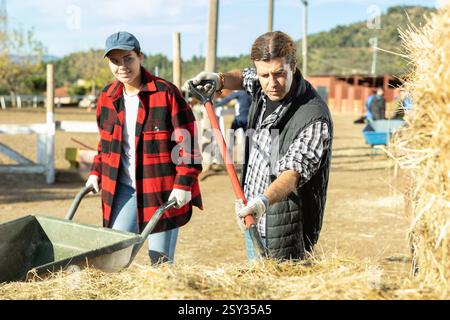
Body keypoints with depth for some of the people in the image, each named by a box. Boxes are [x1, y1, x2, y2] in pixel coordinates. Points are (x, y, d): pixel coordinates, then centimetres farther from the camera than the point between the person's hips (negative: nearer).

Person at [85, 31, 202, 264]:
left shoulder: (166, 93, -10)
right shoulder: (107, 96, 7)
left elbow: (187, 141, -9)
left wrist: (184, 183, -16)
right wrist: (96, 172, 14)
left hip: (162, 191, -5)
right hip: (122, 190, 5)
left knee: (160, 261, 3)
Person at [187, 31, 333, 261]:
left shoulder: (314, 118, -24)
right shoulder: (262, 87, -1)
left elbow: (292, 173, -35)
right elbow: (244, 77, 25)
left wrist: (263, 201, -52)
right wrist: (220, 80, 5)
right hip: (252, 219, 8)